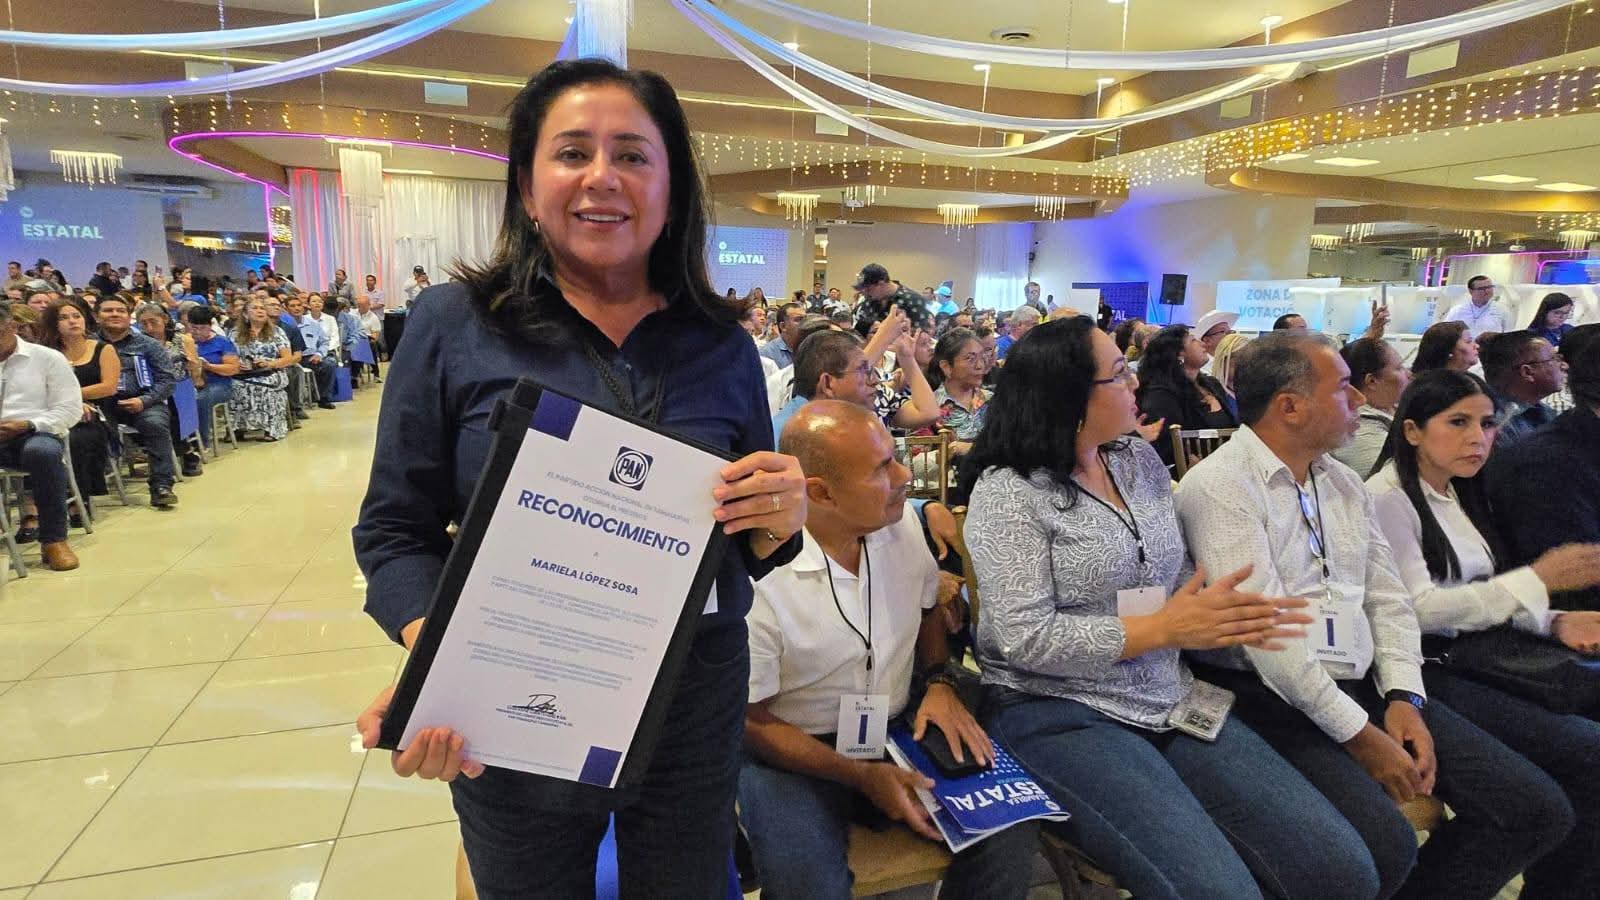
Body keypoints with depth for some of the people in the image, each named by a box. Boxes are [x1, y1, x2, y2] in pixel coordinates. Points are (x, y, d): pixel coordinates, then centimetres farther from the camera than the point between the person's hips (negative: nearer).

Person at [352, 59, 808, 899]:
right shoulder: (452, 328, -7)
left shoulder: (722, 346, -1)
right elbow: (397, 530, -4)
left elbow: (747, 549, 6)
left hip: (694, 717, 2)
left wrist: (782, 522, -17)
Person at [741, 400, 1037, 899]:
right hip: (798, 753, -4)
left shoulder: (902, 521, -6)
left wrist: (940, 682, -4)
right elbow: (753, 722, -13)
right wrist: (862, 777, -19)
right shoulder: (757, 578, -24)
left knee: (1011, 828, -15)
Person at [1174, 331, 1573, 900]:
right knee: (1384, 846, -28)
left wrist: (1404, 697, -2)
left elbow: (1388, 600, 13)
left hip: (1365, 687, 8)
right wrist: (1357, 733, -15)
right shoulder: (1219, 486, -13)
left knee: (1538, 809, -1)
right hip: (1272, 699, -8)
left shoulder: (1344, 483, 14)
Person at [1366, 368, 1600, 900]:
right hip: (1423, 671, -8)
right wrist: (1538, 579, -16)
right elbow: (1417, 608, -17)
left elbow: (1479, 593, 17)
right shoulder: (1387, 498, -12)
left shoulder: (1461, 495, 14)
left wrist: (1554, 621, -1)